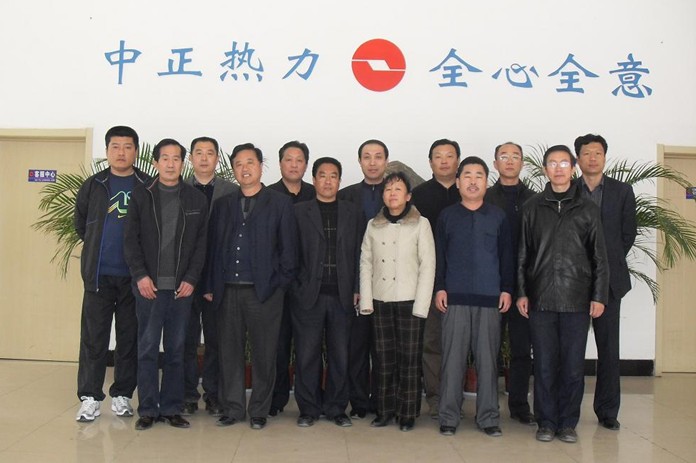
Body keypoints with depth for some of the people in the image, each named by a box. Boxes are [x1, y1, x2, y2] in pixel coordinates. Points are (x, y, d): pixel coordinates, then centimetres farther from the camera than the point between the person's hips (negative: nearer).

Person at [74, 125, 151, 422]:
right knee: (93, 337, 1)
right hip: (99, 275, 1)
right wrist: (98, 247, 13)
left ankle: (122, 395, 18)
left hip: (134, 276, -1)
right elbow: (80, 225, 17)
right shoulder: (92, 186, 7)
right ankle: (90, 397, 9)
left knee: (130, 338, 6)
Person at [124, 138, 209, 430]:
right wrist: (141, 275, -8)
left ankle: (171, 408, 15)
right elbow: (131, 239, 2)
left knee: (176, 349, 6)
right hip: (149, 285, -1)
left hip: (182, 286, 1)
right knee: (148, 348, 2)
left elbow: (201, 242, 5)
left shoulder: (197, 199, 7)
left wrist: (191, 278, -5)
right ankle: (147, 410, 11)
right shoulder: (141, 196, 5)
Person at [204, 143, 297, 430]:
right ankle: (232, 409, 18)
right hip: (228, 291, 3)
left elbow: (288, 248, 0)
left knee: (263, 354, 3)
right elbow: (213, 247, 12)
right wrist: (210, 286, 5)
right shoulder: (223, 205, 14)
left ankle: (259, 411, 15)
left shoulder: (280, 203, 4)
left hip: (264, 291, -3)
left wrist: (280, 285, -6)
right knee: (229, 353, 7)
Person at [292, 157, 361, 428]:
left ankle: (336, 408, 18)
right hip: (308, 294, -1)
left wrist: (356, 290, 3)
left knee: (340, 355, 5)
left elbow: (359, 254, 10)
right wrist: (294, 287, -2)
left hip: (342, 296, 1)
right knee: (307, 355, 3)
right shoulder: (299, 212, 7)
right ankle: (309, 409, 15)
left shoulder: (353, 213, 12)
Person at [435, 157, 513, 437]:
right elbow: (438, 255, 7)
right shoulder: (447, 216, 7)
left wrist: (507, 289, 2)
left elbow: (506, 256, 9)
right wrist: (439, 288, -1)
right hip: (455, 297, 0)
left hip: (490, 298, 0)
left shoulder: (498, 216, 7)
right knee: (453, 357, 1)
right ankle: (449, 416, 9)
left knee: (488, 358, 4)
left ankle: (488, 417, 14)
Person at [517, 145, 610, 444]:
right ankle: (546, 422, 16)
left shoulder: (587, 209, 6)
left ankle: (568, 423, 17)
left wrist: (599, 296, 0)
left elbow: (599, 257, 6)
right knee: (544, 365, 5)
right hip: (540, 300, 0)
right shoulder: (532, 208, 8)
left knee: (573, 366, 4)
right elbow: (522, 254, 8)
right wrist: (521, 292, 3)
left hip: (577, 300, 0)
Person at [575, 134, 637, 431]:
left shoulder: (622, 191, 8)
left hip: (608, 280, 1)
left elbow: (628, 233, 10)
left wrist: (610, 262, 7)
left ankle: (607, 411, 14)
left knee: (608, 347, 4)